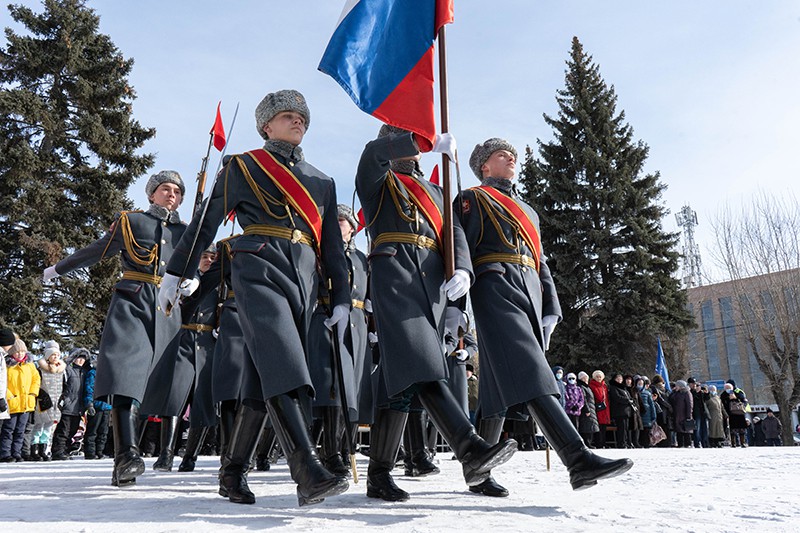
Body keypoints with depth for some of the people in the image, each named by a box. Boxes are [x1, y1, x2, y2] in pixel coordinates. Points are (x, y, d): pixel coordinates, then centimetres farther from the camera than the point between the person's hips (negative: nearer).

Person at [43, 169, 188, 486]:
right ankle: (127, 453, -28)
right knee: (125, 373, -21)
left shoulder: (185, 232, 20)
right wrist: (58, 269, 29)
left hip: (167, 310, 2)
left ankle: (123, 466, 4)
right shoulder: (129, 221, 14)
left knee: (152, 382, -5)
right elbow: (97, 252, 21)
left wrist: (193, 281, 0)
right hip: (131, 302, -2)